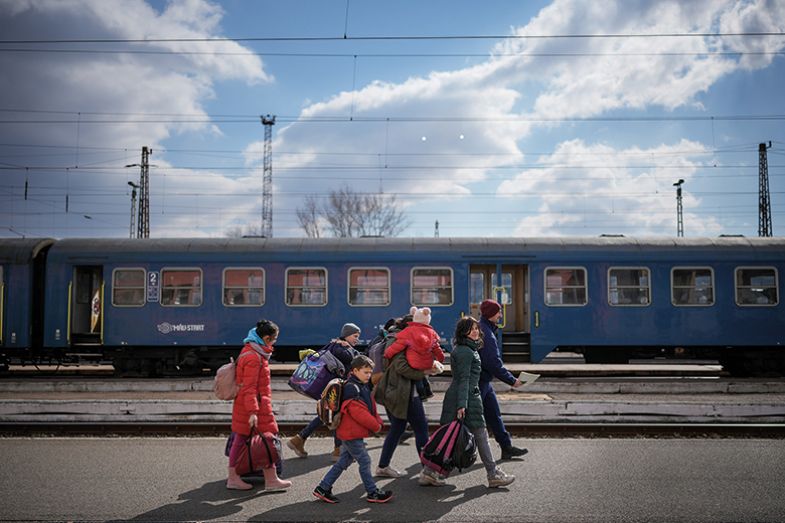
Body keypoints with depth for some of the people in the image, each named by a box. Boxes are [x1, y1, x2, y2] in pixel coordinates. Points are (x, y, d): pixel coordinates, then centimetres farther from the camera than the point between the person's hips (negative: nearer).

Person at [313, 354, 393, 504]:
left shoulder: (362, 386, 14)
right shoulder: (351, 388, -19)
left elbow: (371, 408, 19)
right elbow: (359, 413, -24)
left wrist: (378, 422, 4)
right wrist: (376, 426, -17)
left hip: (350, 433, 10)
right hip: (352, 434, -10)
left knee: (344, 462, 15)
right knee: (364, 461, -1)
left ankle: (323, 488, 19)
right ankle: (373, 493, 9)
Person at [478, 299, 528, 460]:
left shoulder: (482, 329, 10)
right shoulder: (486, 334, -22)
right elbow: (494, 364, -22)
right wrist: (511, 380, -15)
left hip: (483, 381, 10)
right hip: (479, 382, -10)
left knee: (494, 415, 13)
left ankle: (507, 447, 20)